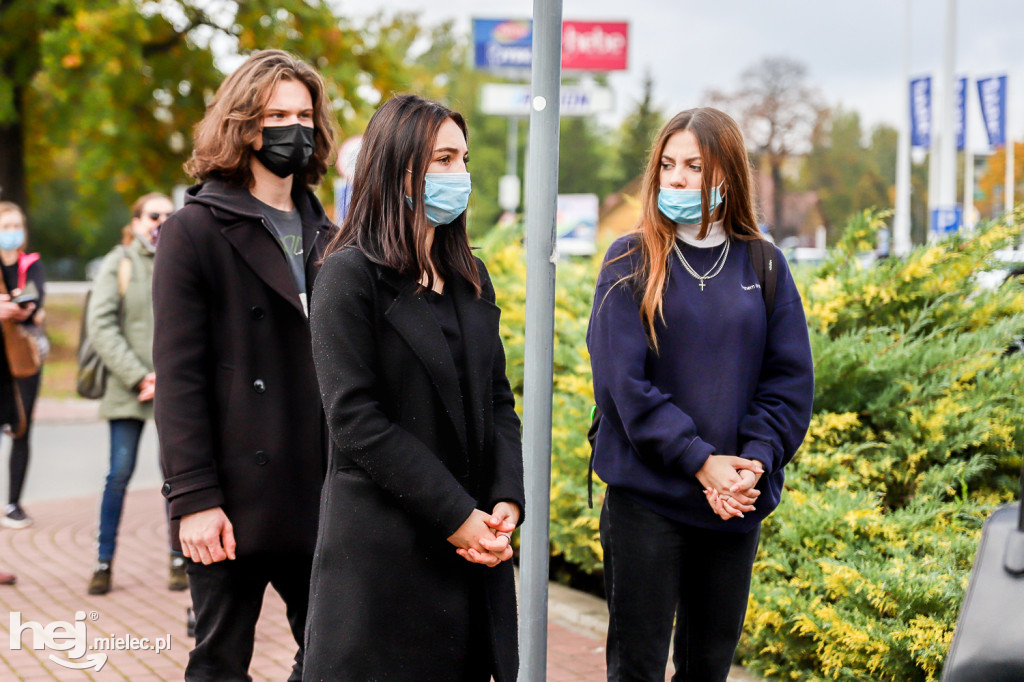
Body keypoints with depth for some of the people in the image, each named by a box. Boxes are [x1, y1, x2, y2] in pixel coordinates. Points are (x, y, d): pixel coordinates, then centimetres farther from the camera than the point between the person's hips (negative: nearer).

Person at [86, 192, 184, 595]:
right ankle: (104, 563, 7)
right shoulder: (119, 263, 5)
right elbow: (100, 324, -2)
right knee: (120, 473, -3)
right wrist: (138, 376, -10)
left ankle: (179, 561, 10)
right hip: (128, 387, -1)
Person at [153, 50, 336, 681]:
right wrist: (194, 498, -16)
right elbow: (179, 378, -9)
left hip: (318, 501, 5)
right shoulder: (195, 232, -4)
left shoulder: (325, 237, 14)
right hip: (235, 500, -5)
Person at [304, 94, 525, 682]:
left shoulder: (471, 278, 14)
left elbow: (499, 401, 12)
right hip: (382, 550, -6)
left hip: (474, 545, 6)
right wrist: (456, 516, -16)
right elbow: (357, 419, -14)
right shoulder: (351, 275, -7)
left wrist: (506, 500, -6)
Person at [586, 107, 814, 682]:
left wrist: (754, 462, -12)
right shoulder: (632, 262, -1)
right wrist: (699, 461, -16)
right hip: (646, 498, -3)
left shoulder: (763, 265, 6)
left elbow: (791, 379, 4)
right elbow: (621, 378, -9)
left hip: (737, 504, 3)